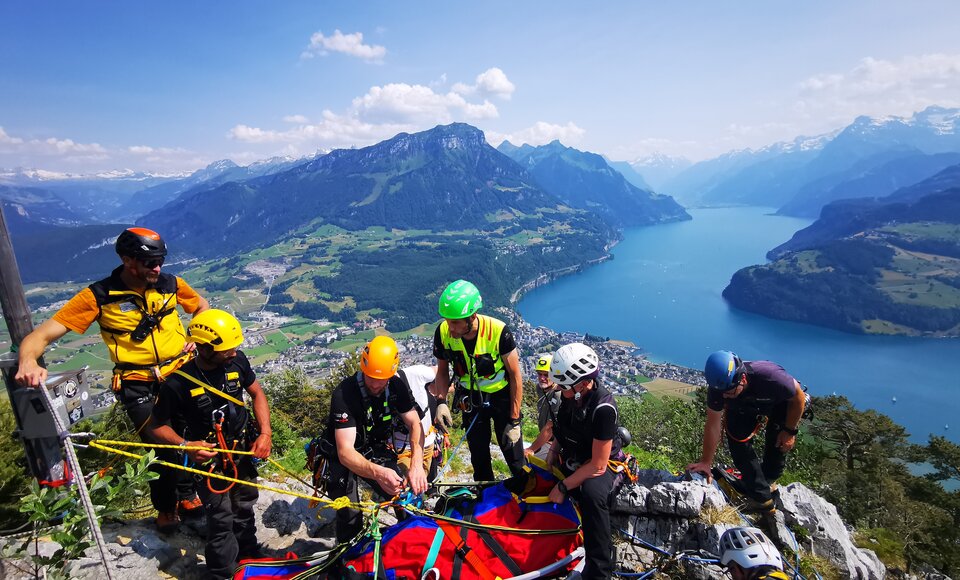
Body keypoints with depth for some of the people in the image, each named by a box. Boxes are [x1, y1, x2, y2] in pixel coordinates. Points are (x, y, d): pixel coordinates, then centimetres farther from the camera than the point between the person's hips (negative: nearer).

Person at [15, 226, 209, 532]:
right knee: (161, 446, -6)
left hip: (181, 372, 3)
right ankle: (166, 507, 24)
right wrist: (28, 361, -36)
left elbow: (201, 305, 16)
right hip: (138, 384, -2)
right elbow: (41, 335, -15)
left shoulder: (169, 284, -3)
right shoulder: (99, 296, -11)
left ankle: (187, 493, 29)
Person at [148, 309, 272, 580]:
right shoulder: (177, 384, -25)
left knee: (244, 506, 22)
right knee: (222, 518, 3)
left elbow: (257, 394, -1)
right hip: (209, 458, -4)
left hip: (243, 450, 4)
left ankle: (250, 558, 46)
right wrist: (185, 445, -27)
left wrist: (265, 433, -10)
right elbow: (157, 427, -10)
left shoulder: (237, 361, -16)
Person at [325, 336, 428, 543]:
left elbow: (415, 424, -15)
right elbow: (345, 452, -37)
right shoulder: (344, 394, -31)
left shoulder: (397, 386, -15)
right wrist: (378, 473, -55)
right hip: (343, 457, -3)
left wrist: (416, 465, -34)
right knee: (350, 518, -18)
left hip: (376, 451, 3)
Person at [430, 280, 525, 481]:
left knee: (515, 459, 4)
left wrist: (514, 421, -14)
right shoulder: (443, 332, -21)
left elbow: (515, 376, -18)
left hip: (501, 396, -3)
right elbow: (442, 369, -1)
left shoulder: (498, 331, -30)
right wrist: (441, 401, -15)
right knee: (479, 458, 13)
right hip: (471, 399, 3)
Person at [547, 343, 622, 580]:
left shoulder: (603, 408, -32)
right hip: (572, 460, 8)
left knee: (591, 492, -39)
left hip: (601, 466, -8)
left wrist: (563, 487, -23)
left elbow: (598, 465, -27)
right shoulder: (570, 393, -11)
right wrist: (554, 449, -1)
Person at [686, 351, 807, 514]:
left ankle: (768, 480, 21)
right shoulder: (717, 387, -33)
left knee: (779, 444, -11)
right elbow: (713, 426, -22)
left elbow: (799, 397, -22)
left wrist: (790, 431, -15)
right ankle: (764, 500, -1)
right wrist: (706, 462, -19)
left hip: (780, 404, -1)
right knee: (738, 439, -15)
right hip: (743, 408, 2)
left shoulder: (770, 376, -44)